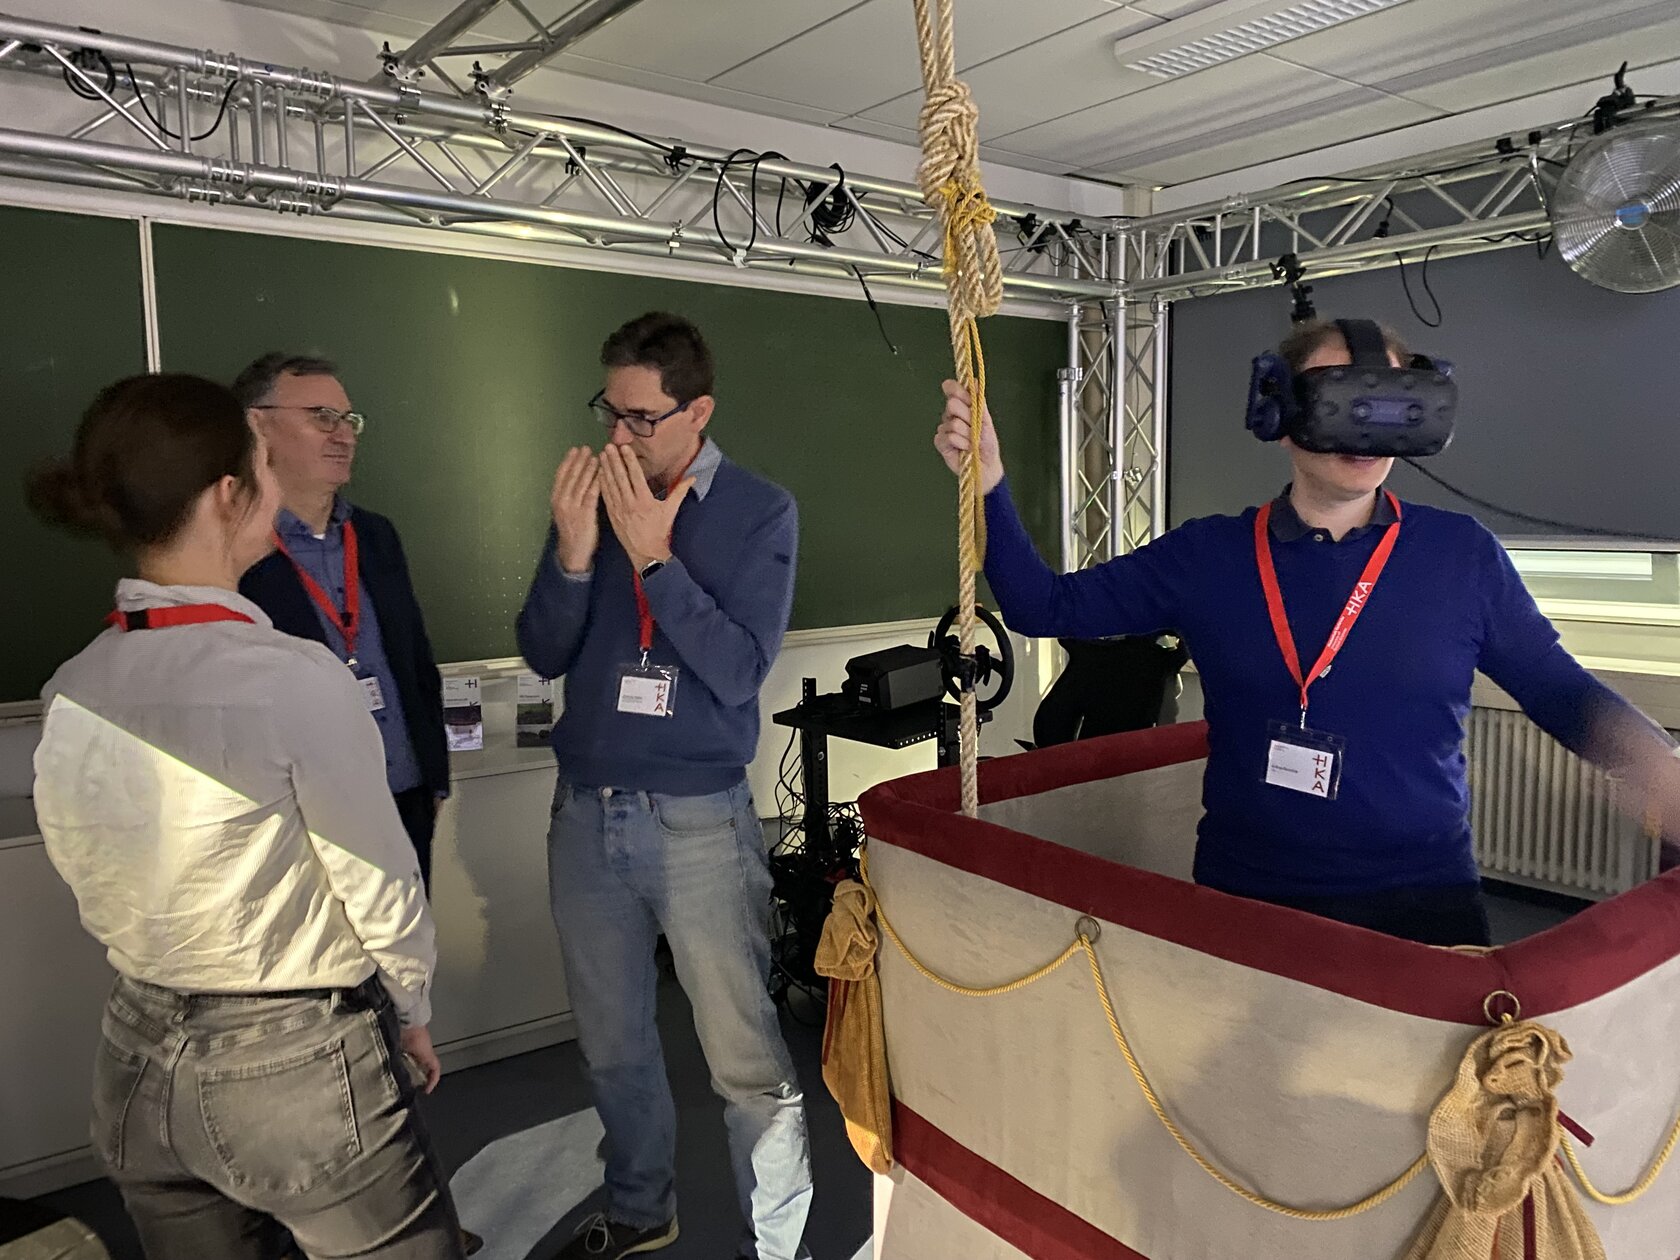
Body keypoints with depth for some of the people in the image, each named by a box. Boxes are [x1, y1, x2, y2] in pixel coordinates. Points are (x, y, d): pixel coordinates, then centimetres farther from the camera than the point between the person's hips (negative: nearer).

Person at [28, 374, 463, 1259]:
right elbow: (379, 885, -15)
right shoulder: (295, 679, -24)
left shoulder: (70, 693, -4)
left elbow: (96, 895, 7)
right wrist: (411, 1011, 3)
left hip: (140, 1058, 6)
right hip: (300, 1063, -6)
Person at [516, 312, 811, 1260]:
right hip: (587, 812, 5)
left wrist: (653, 555, -21)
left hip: (699, 818, -4)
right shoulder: (592, 494, 3)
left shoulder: (758, 512, -7)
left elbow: (740, 672, -16)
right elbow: (545, 656, 2)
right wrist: (574, 553, -15)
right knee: (612, 1042, 19)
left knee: (745, 1053, 0)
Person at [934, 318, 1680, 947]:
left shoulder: (1463, 557, -3)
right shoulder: (1207, 556, -3)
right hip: (1240, 901, 1)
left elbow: (1567, 698, 3)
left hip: (1421, 905, 0)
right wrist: (989, 484, -13)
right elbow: (1046, 608, -2)